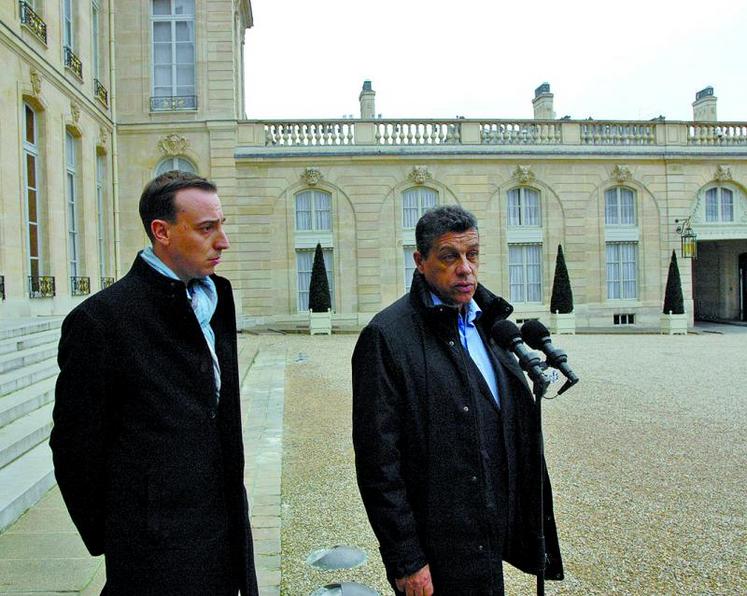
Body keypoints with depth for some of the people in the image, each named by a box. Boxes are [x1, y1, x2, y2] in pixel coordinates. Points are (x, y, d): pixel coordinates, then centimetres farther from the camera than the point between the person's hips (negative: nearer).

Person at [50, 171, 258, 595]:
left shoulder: (215, 299, 7)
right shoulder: (101, 318, -16)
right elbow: (75, 444, -9)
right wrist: (104, 536, 1)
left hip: (226, 528, 7)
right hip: (158, 550, -6)